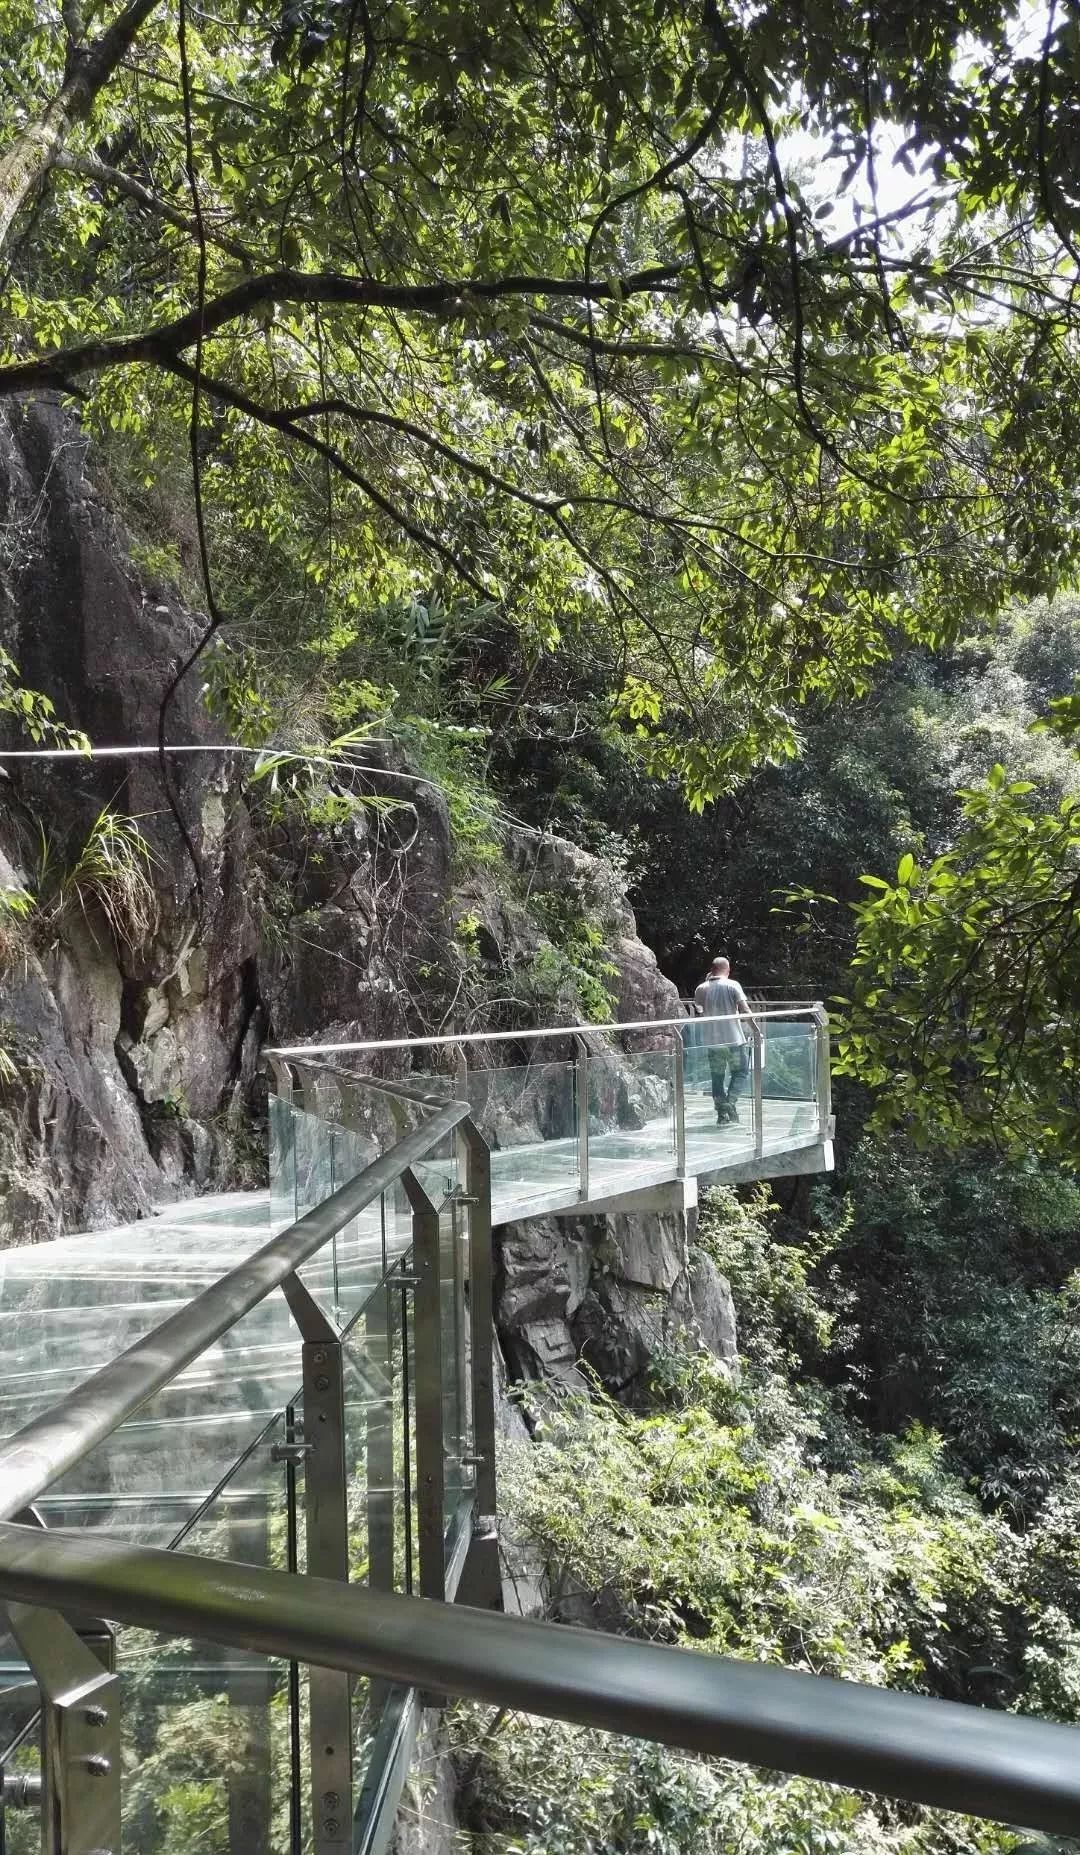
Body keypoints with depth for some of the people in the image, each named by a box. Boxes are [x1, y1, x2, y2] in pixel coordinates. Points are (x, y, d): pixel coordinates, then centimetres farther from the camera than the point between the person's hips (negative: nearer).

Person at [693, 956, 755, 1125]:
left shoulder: (701, 988, 2)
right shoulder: (733, 985, -8)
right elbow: (745, 1010, -15)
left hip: (712, 1041, 3)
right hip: (734, 1039, -3)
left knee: (717, 1077, 11)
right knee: (740, 1072, 14)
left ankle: (722, 1114, 10)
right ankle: (730, 1103, -3)